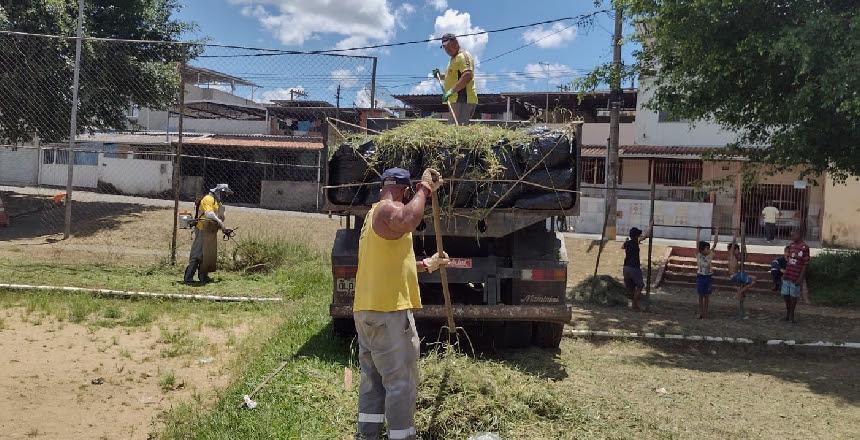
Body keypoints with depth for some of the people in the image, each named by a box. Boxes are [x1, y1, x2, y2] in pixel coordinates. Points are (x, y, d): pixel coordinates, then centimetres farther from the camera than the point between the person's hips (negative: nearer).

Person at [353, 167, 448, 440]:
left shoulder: (373, 214, 21)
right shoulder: (388, 210, -10)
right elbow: (408, 220, -37)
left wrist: (426, 265, 38)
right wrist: (424, 188, -23)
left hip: (366, 311, 10)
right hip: (388, 313, -10)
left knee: (373, 380, 16)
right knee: (401, 382, -4)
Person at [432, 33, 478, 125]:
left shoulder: (463, 56, -7)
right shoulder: (454, 58, 25)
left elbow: (467, 76, -22)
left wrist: (451, 91, -26)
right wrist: (440, 76, 23)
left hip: (462, 101, -11)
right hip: (457, 101, 11)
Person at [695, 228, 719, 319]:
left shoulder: (710, 255, -1)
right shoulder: (698, 255, -5)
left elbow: (715, 244, -3)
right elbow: (697, 243, -7)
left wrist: (716, 233, -1)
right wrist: (698, 232, -6)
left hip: (708, 277, 1)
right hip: (700, 276, -1)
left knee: (706, 296, 6)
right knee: (700, 296, 7)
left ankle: (705, 313, 12)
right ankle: (700, 313, 14)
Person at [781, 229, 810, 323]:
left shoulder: (804, 248, -10)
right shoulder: (790, 245, 9)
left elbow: (805, 264, -11)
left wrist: (800, 278, -14)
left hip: (796, 277, -6)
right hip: (787, 275, 6)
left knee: (793, 296, 4)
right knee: (785, 294, 9)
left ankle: (791, 315, 17)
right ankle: (787, 313, 26)